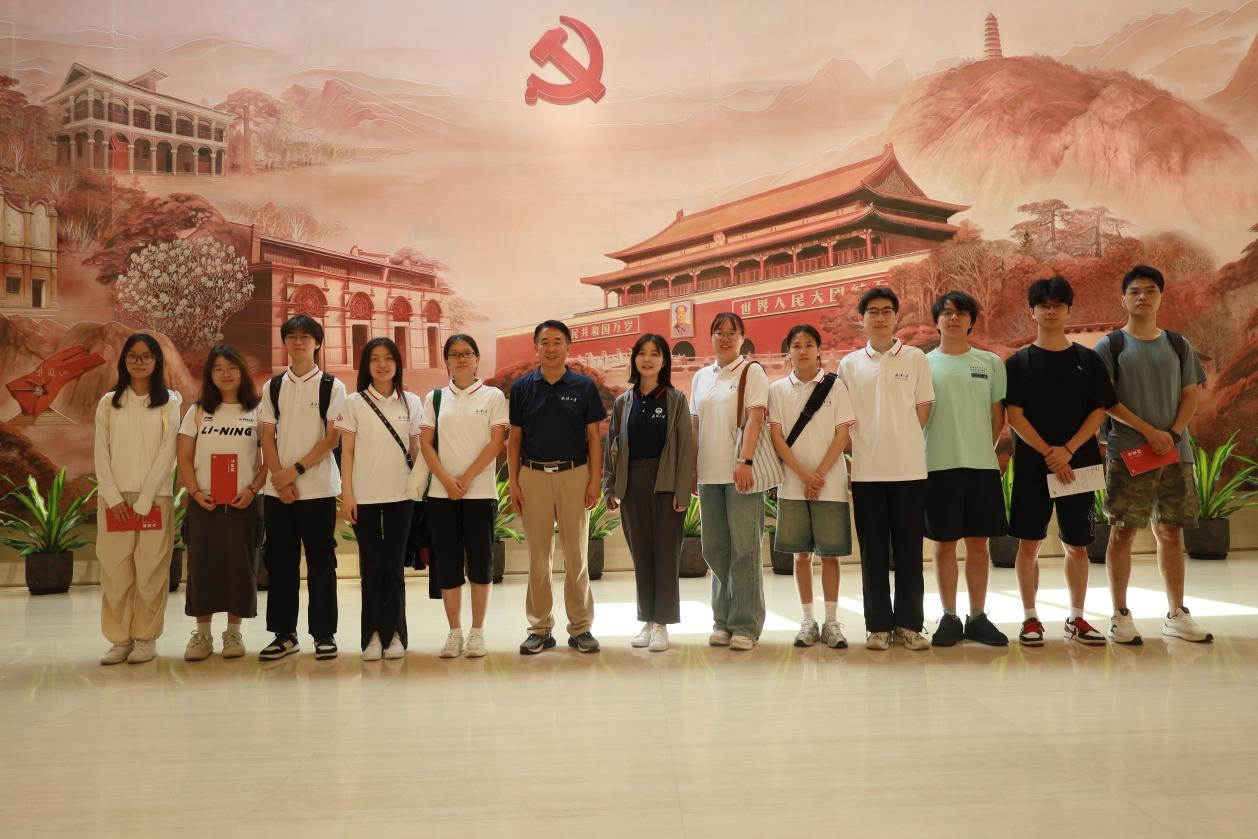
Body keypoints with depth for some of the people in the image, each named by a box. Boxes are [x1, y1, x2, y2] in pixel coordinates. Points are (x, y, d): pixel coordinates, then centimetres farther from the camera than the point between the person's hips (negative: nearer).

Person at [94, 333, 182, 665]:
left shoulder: (170, 401, 3)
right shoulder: (108, 402, 10)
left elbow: (167, 453, -4)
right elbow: (101, 453, 4)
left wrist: (144, 499, -10)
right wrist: (113, 497, -7)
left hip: (155, 496, -2)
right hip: (115, 497, 2)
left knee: (150, 570, -1)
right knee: (114, 569, 1)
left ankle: (146, 637, 9)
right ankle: (120, 639, 10)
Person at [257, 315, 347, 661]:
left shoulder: (332, 386, 1)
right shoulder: (273, 387, 10)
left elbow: (332, 437, -5)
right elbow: (267, 437, 6)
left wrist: (296, 469, -13)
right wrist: (281, 479, -7)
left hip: (318, 487, -3)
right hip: (277, 488, 3)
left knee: (321, 563, 2)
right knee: (279, 562, 6)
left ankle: (324, 633, 10)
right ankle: (284, 633, 16)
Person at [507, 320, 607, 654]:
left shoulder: (584, 386, 2)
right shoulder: (522, 387, 5)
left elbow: (593, 437, 3)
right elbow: (514, 438, 7)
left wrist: (594, 480, -4)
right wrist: (513, 482, 1)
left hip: (574, 474, -1)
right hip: (533, 476, 1)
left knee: (577, 555, 5)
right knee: (537, 556, 7)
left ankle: (581, 628, 14)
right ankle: (540, 629, 16)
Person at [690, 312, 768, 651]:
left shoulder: (752, 372, 0)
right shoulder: (701, 377, 16)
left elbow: (754, 418, -10)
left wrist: (744, 462, -21)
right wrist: (689, 467, 11)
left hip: (741, 472, -5)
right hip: (709, 474, 5)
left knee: (744, 548, -2)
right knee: (715, 549, 9)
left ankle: (746, 625, 4)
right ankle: (723, 620, 19)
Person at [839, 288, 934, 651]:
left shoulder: (916, 358, 4)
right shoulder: (849, 364, 7)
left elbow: (922, 411, 5)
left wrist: (899, 445, 0)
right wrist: (863, 449, 0)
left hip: (909, 468, -1)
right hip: (867, 470, 1)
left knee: (909, 551, 4)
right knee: (873, 553, 5)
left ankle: (909, 624, 13)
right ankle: (878, 625, 13)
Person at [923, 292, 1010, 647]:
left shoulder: (991, 363, 8)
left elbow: (998, 416, 10)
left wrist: (983, 452, 5)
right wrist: (933, 453, -1)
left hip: (982, 465, 1)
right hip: (938, 466, -1)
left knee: (978, 542, 6)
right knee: (944, 543, 4)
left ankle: (977, 617, 15)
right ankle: (949, 617, 13)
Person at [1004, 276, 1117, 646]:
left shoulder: (1088, 360, 6)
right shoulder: (1019, 362, 2)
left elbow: (1098, 411, 2)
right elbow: (1014, 415, -4)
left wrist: (1068, 450, -11)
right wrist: (1048, 452, -13)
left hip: (1078, 463, 1)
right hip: (1032, 465, -1)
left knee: (1076, 545, 7)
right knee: (1029, 543, 0)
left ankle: (1076, 619, 19)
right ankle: (1030, 618, 10)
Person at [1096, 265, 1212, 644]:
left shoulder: (1178, 345, 12)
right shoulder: (1110, 346, 0)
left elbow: (1192, 395, 9)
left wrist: (1173, 434, -8)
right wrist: (1149, 432, -13)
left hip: (1175, 453, 4)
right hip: (1127, 453, -3)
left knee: (1171, 532, 8)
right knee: (1123, 532, -2)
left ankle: (1177, 614, 16)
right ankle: (1120, 614, 6)